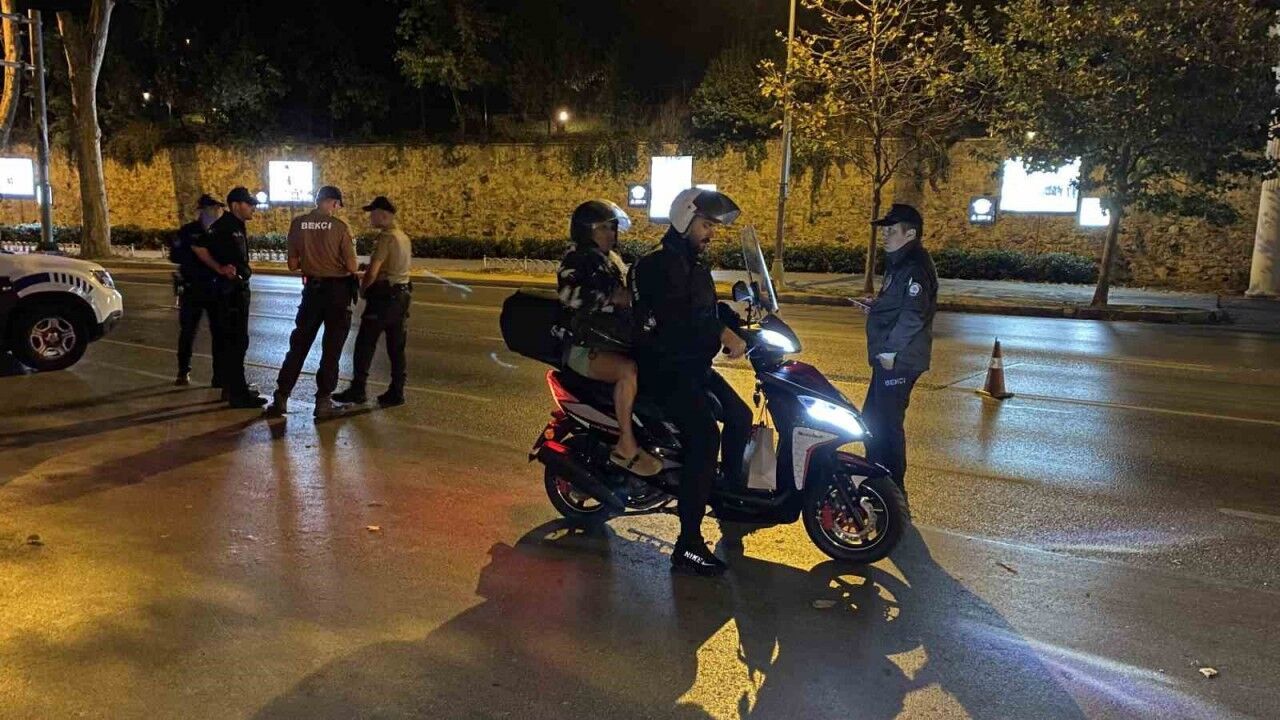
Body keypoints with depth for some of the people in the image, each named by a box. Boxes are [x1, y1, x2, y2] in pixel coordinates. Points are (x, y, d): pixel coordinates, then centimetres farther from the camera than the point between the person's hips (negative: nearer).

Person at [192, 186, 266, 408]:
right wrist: (219, 268, -18)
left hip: (239, 288, 10)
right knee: (235, 342, -8)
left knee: (232, 341, 16)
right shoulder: (223, 225, -14)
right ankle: (237, 394, -5)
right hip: (228, 289, -10)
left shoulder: (239, 227, 13)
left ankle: (233, 387, 25)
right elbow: (198, 247, -22)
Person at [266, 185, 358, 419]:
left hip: (313, 288, 3)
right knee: (332, 347, 7)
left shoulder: (298, 224, -2)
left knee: (299, 344, 13)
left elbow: (293, 264, 0)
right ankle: (323, 400, 10)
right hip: (338, 289, -3)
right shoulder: (340, 227, -11)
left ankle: (281, 397, 14)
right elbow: (351, 267, -12)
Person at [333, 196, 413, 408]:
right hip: (402, 294, 9)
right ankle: (396, 393, 12)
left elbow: (372, 273, -20)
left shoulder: (385, 238, -15)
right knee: (396, 347, 9)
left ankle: (357, 390, 4)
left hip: (383, 296, -9)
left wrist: (362, 289, -2)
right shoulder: (403, 237, 13)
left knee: (365, 344, 0)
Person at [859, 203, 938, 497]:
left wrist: (891, 350, -24)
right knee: (872, 419, 18)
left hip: (899, 360, -11)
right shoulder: (899, 263, 18)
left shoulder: (915, 266, -16)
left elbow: (914, 314, -25)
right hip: (889, 358, 11)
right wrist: (874, 307, 12)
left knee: (887, 424, -5)